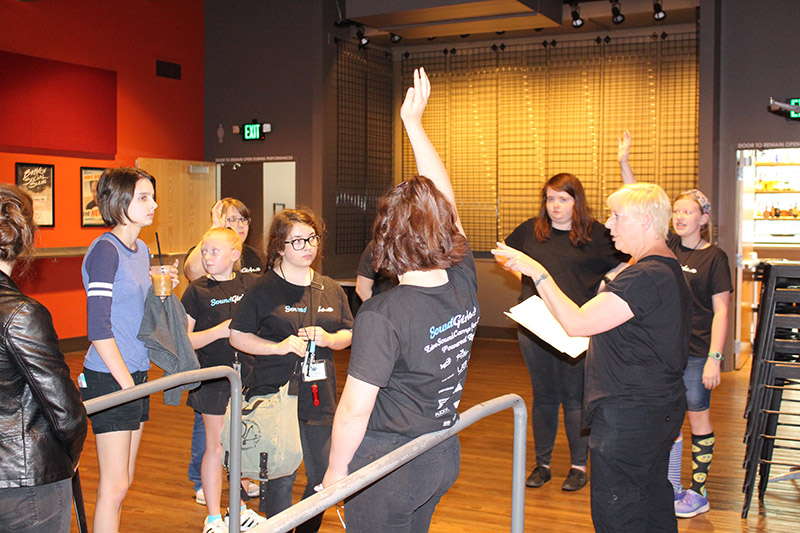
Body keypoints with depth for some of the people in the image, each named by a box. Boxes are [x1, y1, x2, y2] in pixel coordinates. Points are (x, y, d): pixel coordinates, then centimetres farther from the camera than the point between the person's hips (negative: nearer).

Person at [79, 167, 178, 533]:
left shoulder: (141, 249, 11)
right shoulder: (105, 250, -15)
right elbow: (98, 329, -18)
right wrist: (126, 382, -15)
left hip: (136, 373, 9)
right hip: (110, 378, -8)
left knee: (123, 480, 16)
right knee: (115, 485, -2)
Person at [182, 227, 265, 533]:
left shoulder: (250, 284, 2)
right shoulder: (197, 291, -7)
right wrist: (220, 331, -19)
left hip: (247, 375, 3)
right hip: (213, 378, -3)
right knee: (216, 447, 5)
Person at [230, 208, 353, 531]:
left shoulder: (331, 289, 9)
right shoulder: (263, 290, -5)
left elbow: (349, 334, 15)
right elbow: (237, 336, -2)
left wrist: (328, 339, -7)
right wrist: (279, 347, -14)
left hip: (320, 396, 5)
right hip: (276, 396, -4)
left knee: (323, 478, 11)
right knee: (281, 479, 1)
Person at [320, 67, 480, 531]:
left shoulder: (383, 315, -25)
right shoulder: (464, 283, -8)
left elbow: (355, 409, -22)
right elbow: (444, 201, 4)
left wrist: (335, 473, -6)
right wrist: (414, 122, 11)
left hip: (389, 463, -7)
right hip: (443, 456, 7)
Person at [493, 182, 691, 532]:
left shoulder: (646, 278, -23)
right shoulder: (668, 271, 12)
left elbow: (576, 323, -25)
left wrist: (537, 273, -17)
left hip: (628, 416, -11)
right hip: (661, 409, 11)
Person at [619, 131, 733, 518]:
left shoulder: (714, 258, -8)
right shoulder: (667, 246, 4)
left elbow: (721, 312, -9)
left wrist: (715, 358, -15)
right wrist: (624, 162, -6)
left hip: (696, 352, -5)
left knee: (698, 417, 7)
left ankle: (698, 493, 18)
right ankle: (671, 489, 25)